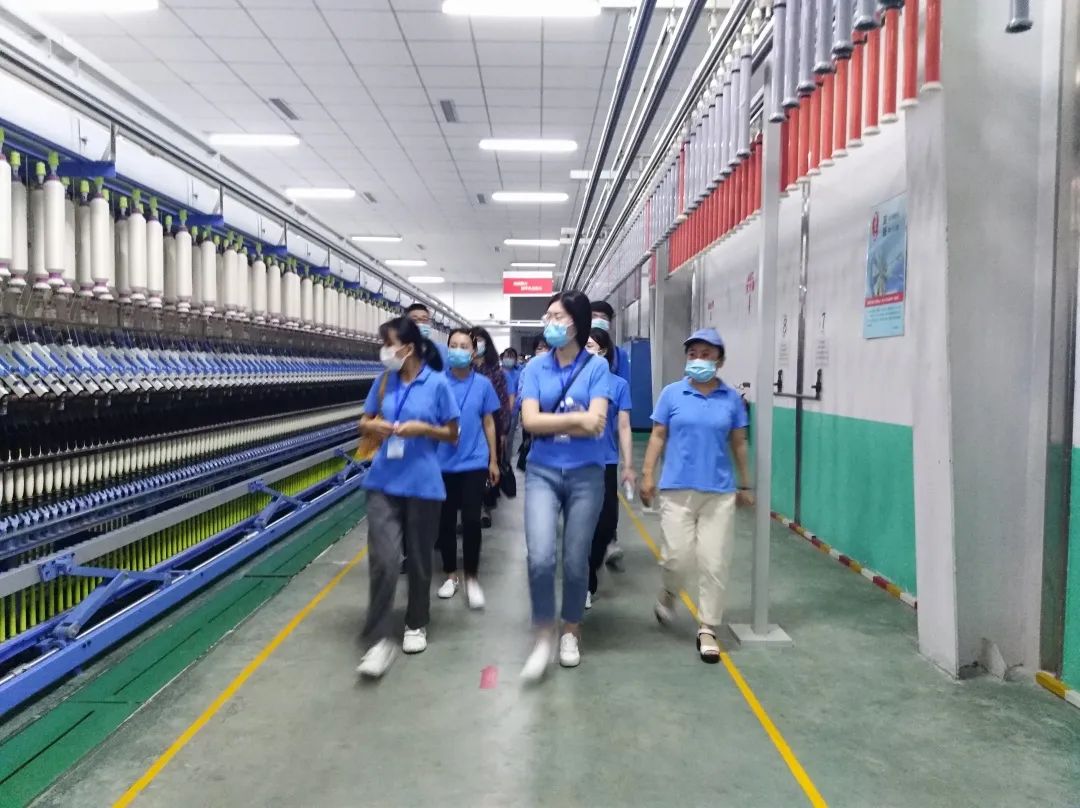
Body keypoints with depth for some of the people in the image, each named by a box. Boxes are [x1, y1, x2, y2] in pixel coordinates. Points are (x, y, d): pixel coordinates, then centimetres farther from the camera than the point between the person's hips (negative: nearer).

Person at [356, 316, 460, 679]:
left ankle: (416, 625, 32)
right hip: (383, 482, 2)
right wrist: (373, 425, -9)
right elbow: (364, 423, 14)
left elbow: (453, 434, -1)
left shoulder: (437, 383, -7)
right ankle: (380, 639, 1)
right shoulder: (384, 381, 4)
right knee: (383, 560, -8)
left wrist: (423, 428, -18)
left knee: (419, 558, 11)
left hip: (423, 484, -2)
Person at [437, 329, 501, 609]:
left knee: (471, 520, -2)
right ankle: (451, 575, 26)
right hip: (443, 463, 1)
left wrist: (493, 460, 7)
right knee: (446, 521, 9)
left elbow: (489, 423, 6)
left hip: (474, 462, -1)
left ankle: (472, 578, 13)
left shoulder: (483, 384, -1)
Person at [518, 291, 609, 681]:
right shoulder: (535, 367, 1)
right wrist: (577, 419, -12)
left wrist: (550, 423, -11)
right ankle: (544, 636, 8)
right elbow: (529, 421, -9)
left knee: (576, 561, 8)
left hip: (586, 475, 0)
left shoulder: (597, 366, -3)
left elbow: (597, 424, -14)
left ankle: (571, 632, 31)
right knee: (540, 558, -13)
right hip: (542, 473, 1)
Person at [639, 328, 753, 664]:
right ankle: (668, 594, 32)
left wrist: (745, 485, 13)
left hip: (720, 491, 1)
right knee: (678, 556, -3)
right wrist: (647, 475, 0)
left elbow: (739, 444, 10)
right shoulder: (671, 394, 1)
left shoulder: (732, 399, 3)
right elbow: (658, 437, 5)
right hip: (677, 489, -1)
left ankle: (707, 630, 15)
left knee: (714, 563, 2)